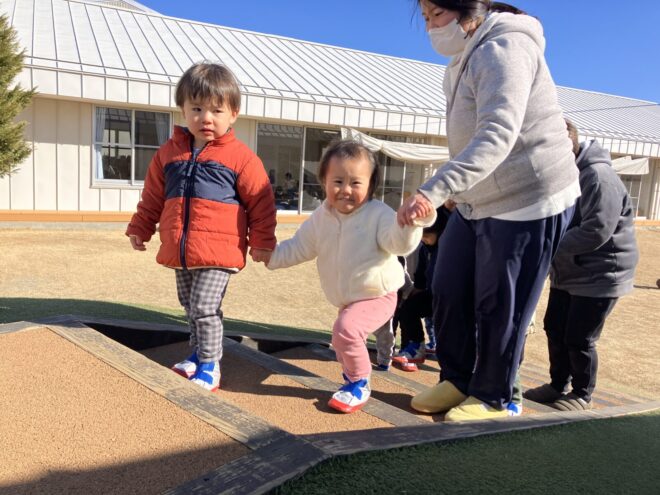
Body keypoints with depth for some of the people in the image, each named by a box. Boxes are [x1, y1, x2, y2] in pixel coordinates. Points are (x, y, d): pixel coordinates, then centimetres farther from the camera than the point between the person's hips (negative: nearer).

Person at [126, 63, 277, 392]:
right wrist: (140, 228, 20)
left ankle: (210, 365, 11)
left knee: (204, 308, -7)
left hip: (218, 252, -6)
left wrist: (261, 241, -4)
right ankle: (198, 354, 38)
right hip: (179, 252, 6)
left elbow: (261, 202, -3)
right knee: (189, 307, 18)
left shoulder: (241, 157, -6)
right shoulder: (169, 152, 8)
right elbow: (153, 196, 19)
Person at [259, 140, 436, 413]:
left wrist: (410, 221, -55)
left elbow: (399, 243, -36)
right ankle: (354, 375, 59)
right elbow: (298, 248, 8)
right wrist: (271, 255, 1)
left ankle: (359, 383, -5)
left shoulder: (379, 214, -21)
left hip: (377, 295, -7)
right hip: (346, 299, 7)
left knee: (346, 328, -29)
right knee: (344, 340, 26)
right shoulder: (320, 218, -3)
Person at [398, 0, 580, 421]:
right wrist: (451, 192, 15)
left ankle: (493, 397, 22)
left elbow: (497, 135, -34)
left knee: (499, 306, 2)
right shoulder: (467, 57, 11)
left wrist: (435, 190, -44)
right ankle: (457, 379, 27)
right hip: (478, 202, 9)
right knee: (450, 291, 10)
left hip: (527, 203, -9)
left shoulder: (502, 50, -19)